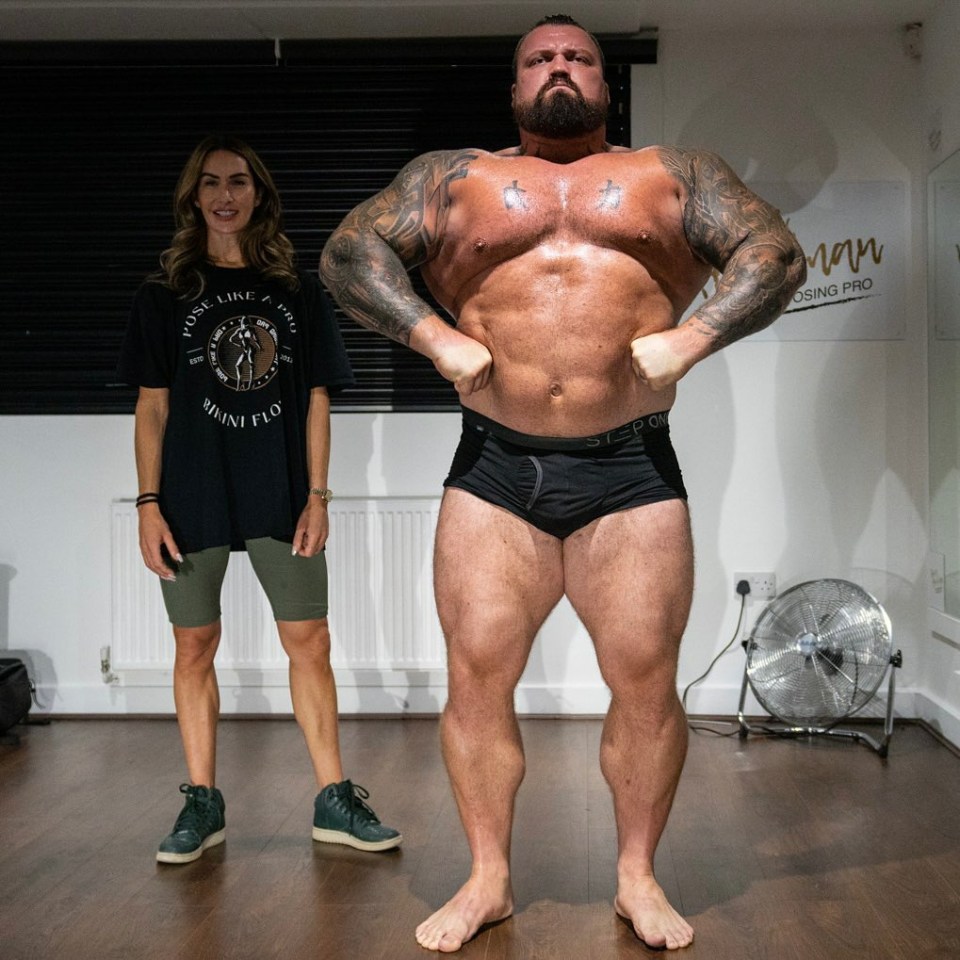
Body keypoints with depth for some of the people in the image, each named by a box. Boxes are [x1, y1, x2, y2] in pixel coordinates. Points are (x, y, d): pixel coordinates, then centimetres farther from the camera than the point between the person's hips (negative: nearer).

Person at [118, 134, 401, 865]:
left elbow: (317, 399, 6)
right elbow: (153, 406, 3)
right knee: (195, 647, 5)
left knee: (310, 642, 1)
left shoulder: (298, 291, 7)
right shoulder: (165, 295, 6)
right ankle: (202, 804, 17)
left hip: (281, 496, 0)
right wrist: (149, 503, -4)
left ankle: (334, 801, 11)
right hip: (194, 497, 0)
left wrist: (317, 495, -2)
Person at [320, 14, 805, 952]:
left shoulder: (674, 174, 13)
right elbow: (348, 252, 5)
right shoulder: (452, 177, 13)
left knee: (646, 677, -1)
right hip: (495, 469, 1)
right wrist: (437, 338, -9)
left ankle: (638, 877, 17)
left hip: (631, 469, 0)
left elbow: (777, 253, 6)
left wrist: (691, 339, -10)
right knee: (476, 672, -1)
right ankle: (487, 879, 14)